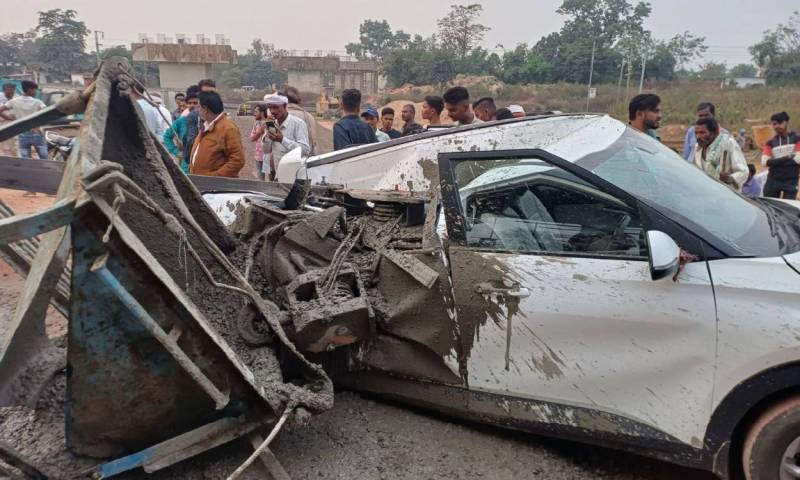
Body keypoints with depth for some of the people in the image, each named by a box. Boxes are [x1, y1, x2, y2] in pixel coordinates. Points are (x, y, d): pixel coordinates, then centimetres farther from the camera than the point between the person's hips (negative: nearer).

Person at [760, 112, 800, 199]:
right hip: (773, 181, 2)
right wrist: (786, 158, -13)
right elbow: (765, 161, -6)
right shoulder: (771, 142, 6)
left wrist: (775, 162, -8)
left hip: (790, 181, -2)